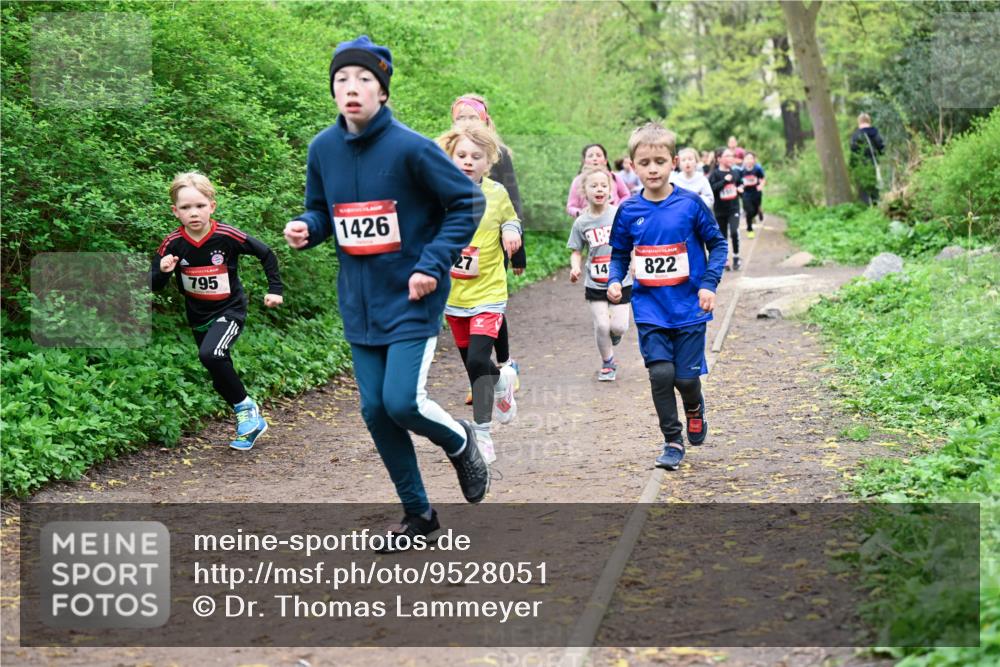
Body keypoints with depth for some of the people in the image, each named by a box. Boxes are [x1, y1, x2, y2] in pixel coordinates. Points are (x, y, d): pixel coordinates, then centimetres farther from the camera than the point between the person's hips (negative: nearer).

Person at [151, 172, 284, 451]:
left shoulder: (227, 237, -20)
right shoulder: (173, 244, -14)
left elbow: (266, 254, -5)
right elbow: (154, 287, -7)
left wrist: (274, 288, -6)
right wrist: (162, 271, -28)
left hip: (230, 310, -4)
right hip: (198, 316, 4)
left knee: (210, 355, -29)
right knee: (222, 379, 11)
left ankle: (246, 407, -10)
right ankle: (252, 420, 31)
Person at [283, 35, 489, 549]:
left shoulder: (410, 148, -15)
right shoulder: (322, 149, 0)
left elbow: (467, 202, -8)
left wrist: (432, 264, -16)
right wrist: (306, 229, -10)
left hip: (411, 300, -5)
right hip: (359, 304, 5)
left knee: (402, 402, -16)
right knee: (375, 412, 8)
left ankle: (459, 442, 20)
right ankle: (418, 515, 25)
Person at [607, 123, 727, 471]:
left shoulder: (690, 204, -6)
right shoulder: (628, 211, 0)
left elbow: (717, 244, 2)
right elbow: (619, 254, 13)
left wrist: (709, 284, -9)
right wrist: (614, 280, -6)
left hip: (689, 307, -1)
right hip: (650, 308, 1)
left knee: (687, 376, 2)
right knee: (661, 373, -8)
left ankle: (695, 410, 38)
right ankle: (672, 441, 10)